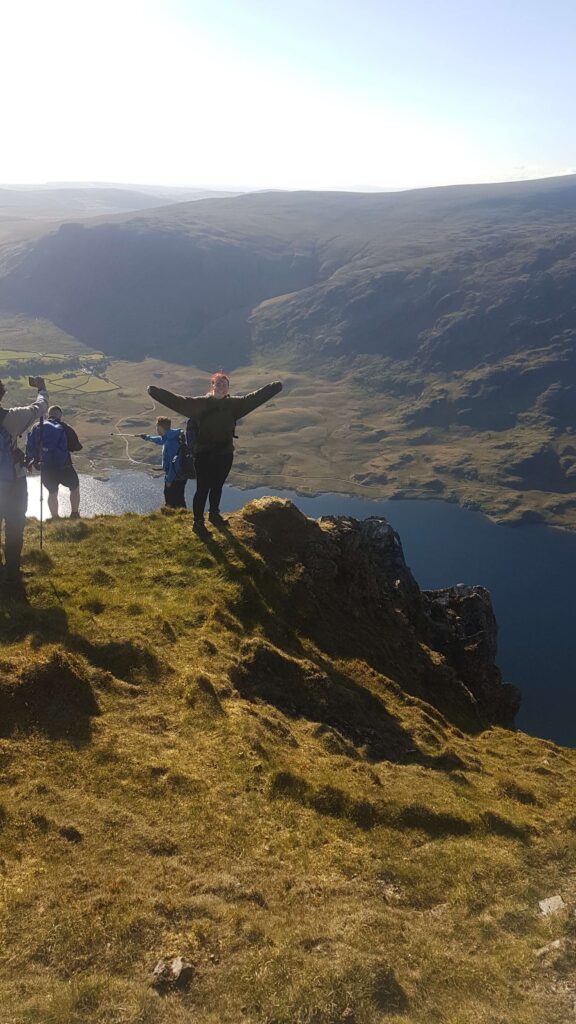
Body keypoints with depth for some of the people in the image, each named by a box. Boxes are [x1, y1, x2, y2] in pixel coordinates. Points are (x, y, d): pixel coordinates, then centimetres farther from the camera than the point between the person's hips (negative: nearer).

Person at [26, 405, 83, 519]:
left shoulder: (38, 428, 2)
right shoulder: (65, 428, -6)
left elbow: (30, 448, 2)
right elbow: (77, 447, -3)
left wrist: (29, 462, 14)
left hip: (45, 468, 3)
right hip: (63, 468, -3)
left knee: (52, 493, 23)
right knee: (75, 488, 22)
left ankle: (55, 518, 28)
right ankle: (74, 514, 28)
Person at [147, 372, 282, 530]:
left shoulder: (235, 403, 1)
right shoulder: (201, 403, -9)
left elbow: (256, 397, 6)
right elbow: (177, 400, -13)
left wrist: (274, 387, 7)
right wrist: (156, 392, -21)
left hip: (225, 454, 4)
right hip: (204, 455, -4)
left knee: (217, 487, 19)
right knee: (202, 489, 0)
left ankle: (214, 513, 40)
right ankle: (198, 521, 12)